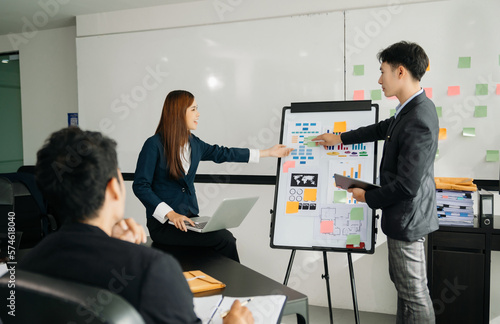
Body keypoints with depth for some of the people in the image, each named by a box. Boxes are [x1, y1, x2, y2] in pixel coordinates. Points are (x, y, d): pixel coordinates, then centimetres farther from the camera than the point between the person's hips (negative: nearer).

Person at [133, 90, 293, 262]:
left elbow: (222, 153, 19)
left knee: (226, 237, -20)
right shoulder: (154, 145, -10)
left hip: (189, 218, 6)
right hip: (164, 224, -6)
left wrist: (268, 152, 22)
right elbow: (140, 186, -12)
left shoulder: (194, 143, 9)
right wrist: (171, 214, -23)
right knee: (224, 239, -22)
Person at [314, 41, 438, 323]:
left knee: (414, 293, 5)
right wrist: (341, 138, 23)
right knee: (402, 280, 24)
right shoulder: (415, 107, 2)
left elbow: (406, 185, -28)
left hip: (408, 218, -10)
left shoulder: (418, 121, -28)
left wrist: (368, 197, -12)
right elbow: (383, 129, 20)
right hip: (404, 214, 10)